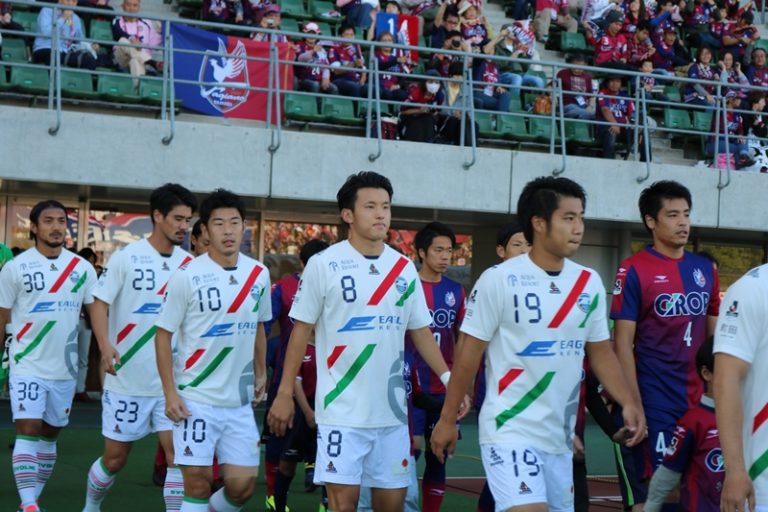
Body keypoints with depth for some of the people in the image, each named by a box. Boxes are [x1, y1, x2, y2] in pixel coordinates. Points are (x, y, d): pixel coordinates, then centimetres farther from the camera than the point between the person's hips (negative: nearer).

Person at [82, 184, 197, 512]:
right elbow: (100, 303, -6)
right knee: (115, 457, 8)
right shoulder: (126, 257, -5)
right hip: (127, 378, -3)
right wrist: (105, 345, -21)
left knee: (178, 453, -7)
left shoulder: (188, 263, 5)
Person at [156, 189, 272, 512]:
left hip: (240, 400, 4)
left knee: (243, 485, 3)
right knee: (197, 483, -2)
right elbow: (163, 334, -5)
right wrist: (170, 393, -11)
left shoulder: (259, 274, 4)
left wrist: (260, 373, 15)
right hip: (196, 398, -4)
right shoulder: (187, 276, -9)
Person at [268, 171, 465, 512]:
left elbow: (420, 331, 13)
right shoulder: (324, 265, -4)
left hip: (391, 409, 5)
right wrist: (285, 393, -3)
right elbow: (302, 330, -1)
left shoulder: (404, 269, 8)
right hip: (342, 409, -4)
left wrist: (449, 378, 1)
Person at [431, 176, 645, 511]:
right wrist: (448, 418, -3)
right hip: (510, 432, -6)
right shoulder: (499, 280, -10)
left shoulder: (590, 283, 6)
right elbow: (469, 353, -5)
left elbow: (601, 352, 12)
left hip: (560, 436, 6)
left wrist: (628, 403, -2)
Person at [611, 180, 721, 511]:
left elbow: (714, 337, 16)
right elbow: (623, 343, -8)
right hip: (655, 400, -5)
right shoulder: (634, 270, -6)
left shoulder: (705, 269, 10)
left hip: (701, 399, 5)